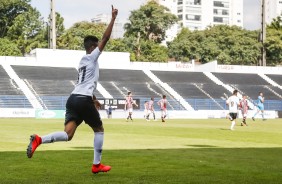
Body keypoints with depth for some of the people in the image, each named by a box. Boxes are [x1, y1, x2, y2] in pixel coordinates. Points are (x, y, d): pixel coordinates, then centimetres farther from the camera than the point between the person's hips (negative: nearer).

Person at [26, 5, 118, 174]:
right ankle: (97, 165, 13)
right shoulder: (92, 57, 0)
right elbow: (105, 38, -7)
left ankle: (39, 139, -27)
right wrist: (113, 18, -1)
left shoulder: (84, 60, 25)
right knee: (99, 129, 11)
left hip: (73, 98, 7)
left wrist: (93, 100, 43)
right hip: (84, 99, -7)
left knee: (68, 135, -5)